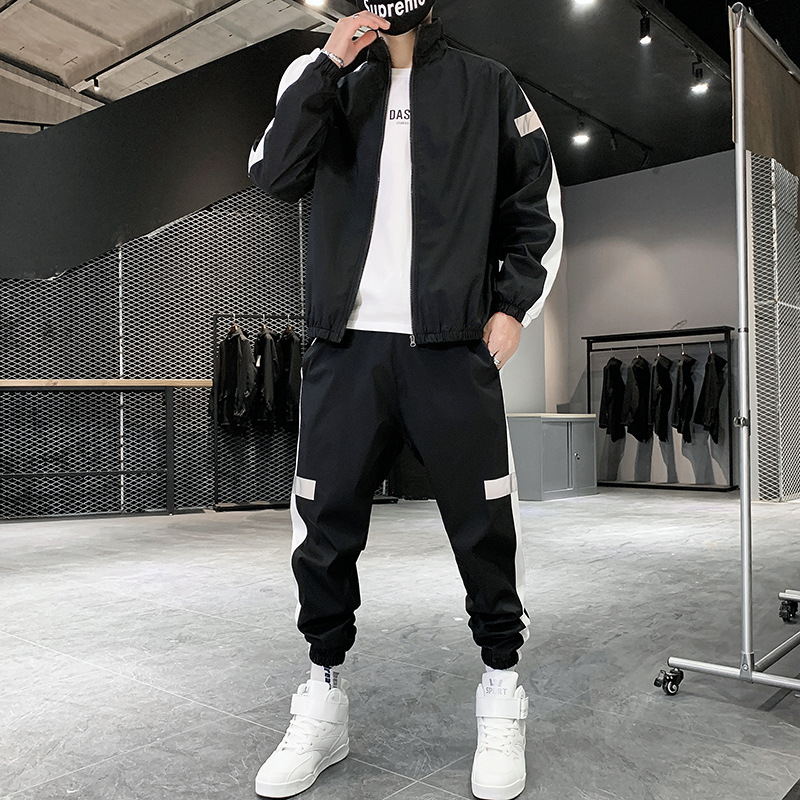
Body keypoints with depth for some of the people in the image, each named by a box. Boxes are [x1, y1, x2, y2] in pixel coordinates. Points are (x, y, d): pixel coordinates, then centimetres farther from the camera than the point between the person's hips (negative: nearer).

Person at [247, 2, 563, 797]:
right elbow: (275, 175, 1)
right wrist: (325, 66, -4)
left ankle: (502, 698, 19)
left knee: (484, 526, 0)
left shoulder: (486, 85, 14)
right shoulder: (329, 82, 17)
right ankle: (323, 707, 19)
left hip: (452, 345, -1)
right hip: (346, 344, 2)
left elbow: (538, 204, 12)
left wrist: (513, 306, 2)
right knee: (324, 526, 2)